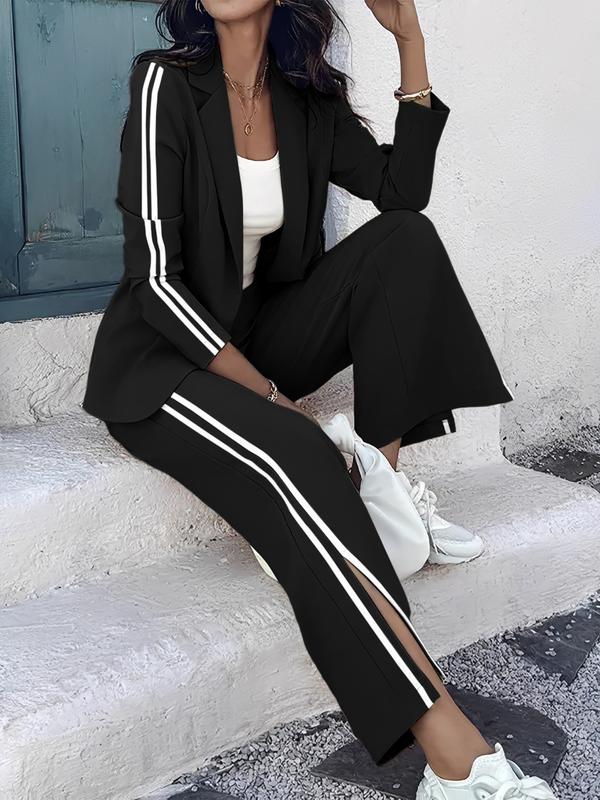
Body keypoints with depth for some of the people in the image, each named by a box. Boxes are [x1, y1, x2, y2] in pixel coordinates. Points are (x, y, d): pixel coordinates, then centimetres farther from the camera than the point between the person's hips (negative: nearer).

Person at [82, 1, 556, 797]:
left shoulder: (307, 100, 3)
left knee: (403, 239, -12)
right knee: (295, 457, -34)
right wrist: (270, 396, -22)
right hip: (160, 358, -6)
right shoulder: (167, 83, -13)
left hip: (257, 337, 6)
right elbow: (156, 276, -18)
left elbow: (404, 189, -4)